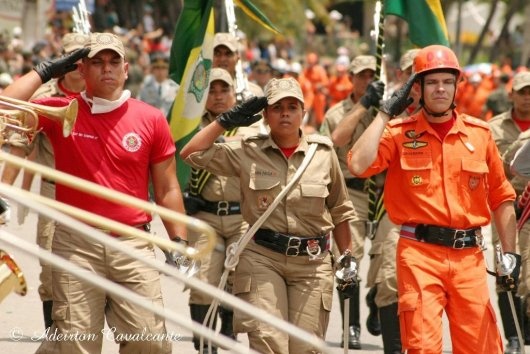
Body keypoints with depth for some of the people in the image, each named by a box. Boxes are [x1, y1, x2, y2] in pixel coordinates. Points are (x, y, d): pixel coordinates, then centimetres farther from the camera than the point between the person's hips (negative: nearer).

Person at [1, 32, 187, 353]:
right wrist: (46, 70, -2)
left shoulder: (151, 119, 5)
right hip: (76, 242, -1)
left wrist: (179, 243, 4)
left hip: (133, 243, 1)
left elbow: (167, 190, 9)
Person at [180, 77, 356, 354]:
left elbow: (339, 211, 14)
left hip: (313, 262, 1)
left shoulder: (323, 152, 4)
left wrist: (347, 258, 11)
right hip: (262, 258, -1)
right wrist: (227, 120, -2)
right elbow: (191, 154, -2)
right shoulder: (247, 152, 1)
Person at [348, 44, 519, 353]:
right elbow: (359, 165, -15)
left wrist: (510, 254, 6)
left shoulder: (479, 133, 9)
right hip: (420, 251, -2)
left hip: (469, 257, 2)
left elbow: (501, 197, 13)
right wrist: (386, 113, -7)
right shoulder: (399, 133, 3)